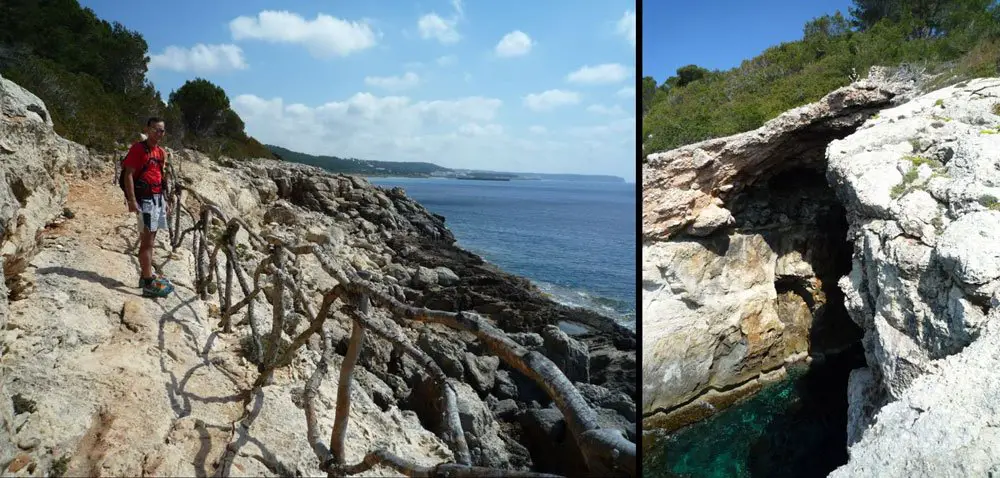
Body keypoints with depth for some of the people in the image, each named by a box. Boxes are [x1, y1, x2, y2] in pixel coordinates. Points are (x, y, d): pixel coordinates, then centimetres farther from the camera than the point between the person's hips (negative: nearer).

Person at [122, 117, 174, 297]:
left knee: (149, 239, 14)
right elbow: (129, 175, -13)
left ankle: (145, 275, 24)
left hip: (158, 198, 8)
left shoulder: (161, 152, 14)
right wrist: (132, 200, -21)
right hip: (145, 199, -8)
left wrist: (165, 200, 18)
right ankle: (149, 284, -12)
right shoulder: (138, 148, -9)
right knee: (147, 240, -10)